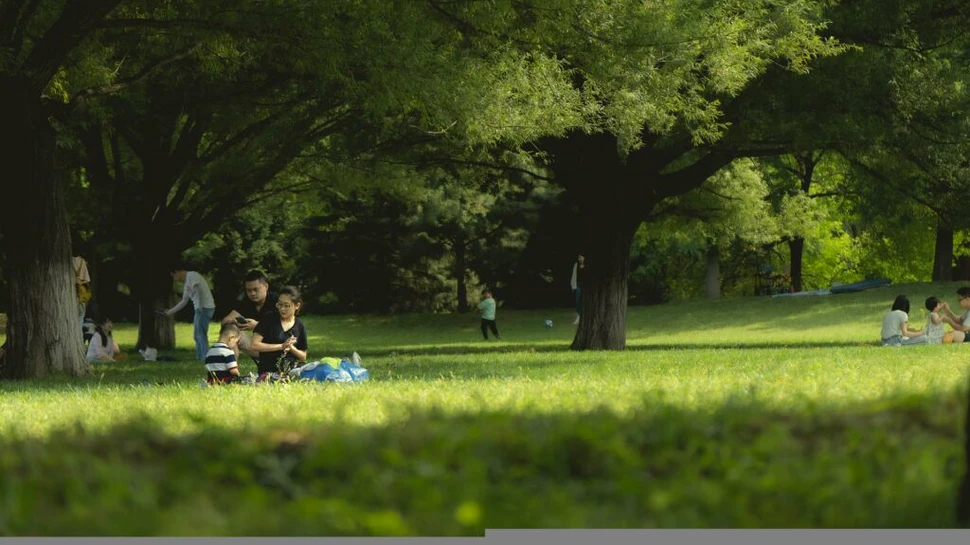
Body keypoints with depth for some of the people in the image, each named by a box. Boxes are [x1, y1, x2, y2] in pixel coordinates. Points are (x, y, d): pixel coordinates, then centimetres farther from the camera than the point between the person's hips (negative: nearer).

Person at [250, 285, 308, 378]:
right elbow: (254, 345, -7)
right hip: (268, 371, -3)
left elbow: (303, 357, 14)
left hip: (290, 370, 3)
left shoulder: (299, 326, 9)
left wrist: (291, 348, -7)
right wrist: (281, 346, -9)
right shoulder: (269, 320, 2)